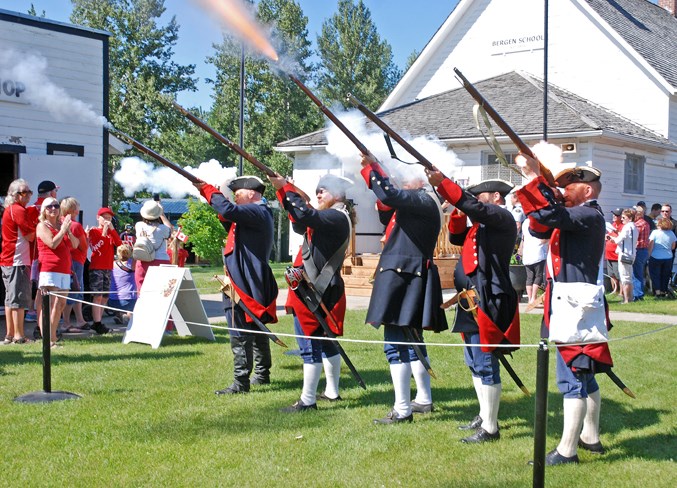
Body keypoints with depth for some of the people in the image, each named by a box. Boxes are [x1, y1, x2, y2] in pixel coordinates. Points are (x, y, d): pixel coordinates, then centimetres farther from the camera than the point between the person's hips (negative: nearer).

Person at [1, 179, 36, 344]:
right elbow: (30, 236, -14)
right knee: (19, 299, -7)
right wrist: (36, 226, 3)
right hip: (18, 260, -10)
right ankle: (18, 336, -6)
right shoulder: (19, 210, -12)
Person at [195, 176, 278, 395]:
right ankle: (262, 374, 32)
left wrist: (207, 189, -18)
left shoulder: (257, 213, -16)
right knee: (256, 329, 20)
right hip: (254, 284, 11)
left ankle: (241, 382, -7)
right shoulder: (259, 213, 15)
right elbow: (229, 220, 24)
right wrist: (209, 191, 10)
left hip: (245, 284, -11)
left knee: (240, 333, -9)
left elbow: (228, 210, -32)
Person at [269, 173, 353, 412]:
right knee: (325, 341, 19)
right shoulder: (334, 218, 15)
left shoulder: (337, 218, -15)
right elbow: (300, 225, 19)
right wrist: (285, 192, 7)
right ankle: (332, 392, 30)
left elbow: (307, 216, -32)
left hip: (314, 291, -11)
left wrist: (285, 188, -24)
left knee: (310, 346, -6)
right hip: (325, 289, 11)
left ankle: (307, 401, -3)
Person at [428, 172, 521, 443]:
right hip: (473, 301, 11)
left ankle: (490, 428, 1)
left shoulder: (502, 218, -10)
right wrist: (459, 213, 6)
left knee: (485, 365, -6)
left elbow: (474, 207, -25)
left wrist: (442, 183, -28)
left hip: (486, 303, -10)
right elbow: (457, 237, 23)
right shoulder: (482, 225, 18)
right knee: (474, 362, 18)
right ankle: (485, 416, 30)